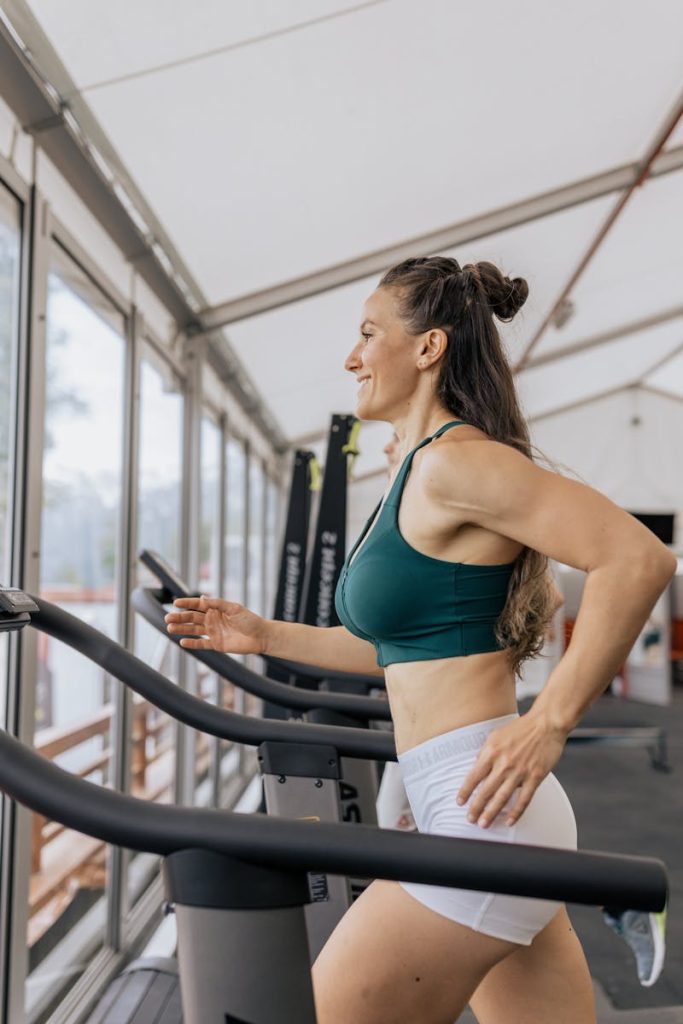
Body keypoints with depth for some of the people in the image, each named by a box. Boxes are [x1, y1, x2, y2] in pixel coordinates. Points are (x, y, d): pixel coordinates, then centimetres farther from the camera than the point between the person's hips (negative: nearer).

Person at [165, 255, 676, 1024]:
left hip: (482, 813, -10)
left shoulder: (455, 461, -14)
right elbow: (404, 644, 22)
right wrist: (264, 636, 19)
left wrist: (549, 723, -21)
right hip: (480, 815, 10)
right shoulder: (419, 477, 16)